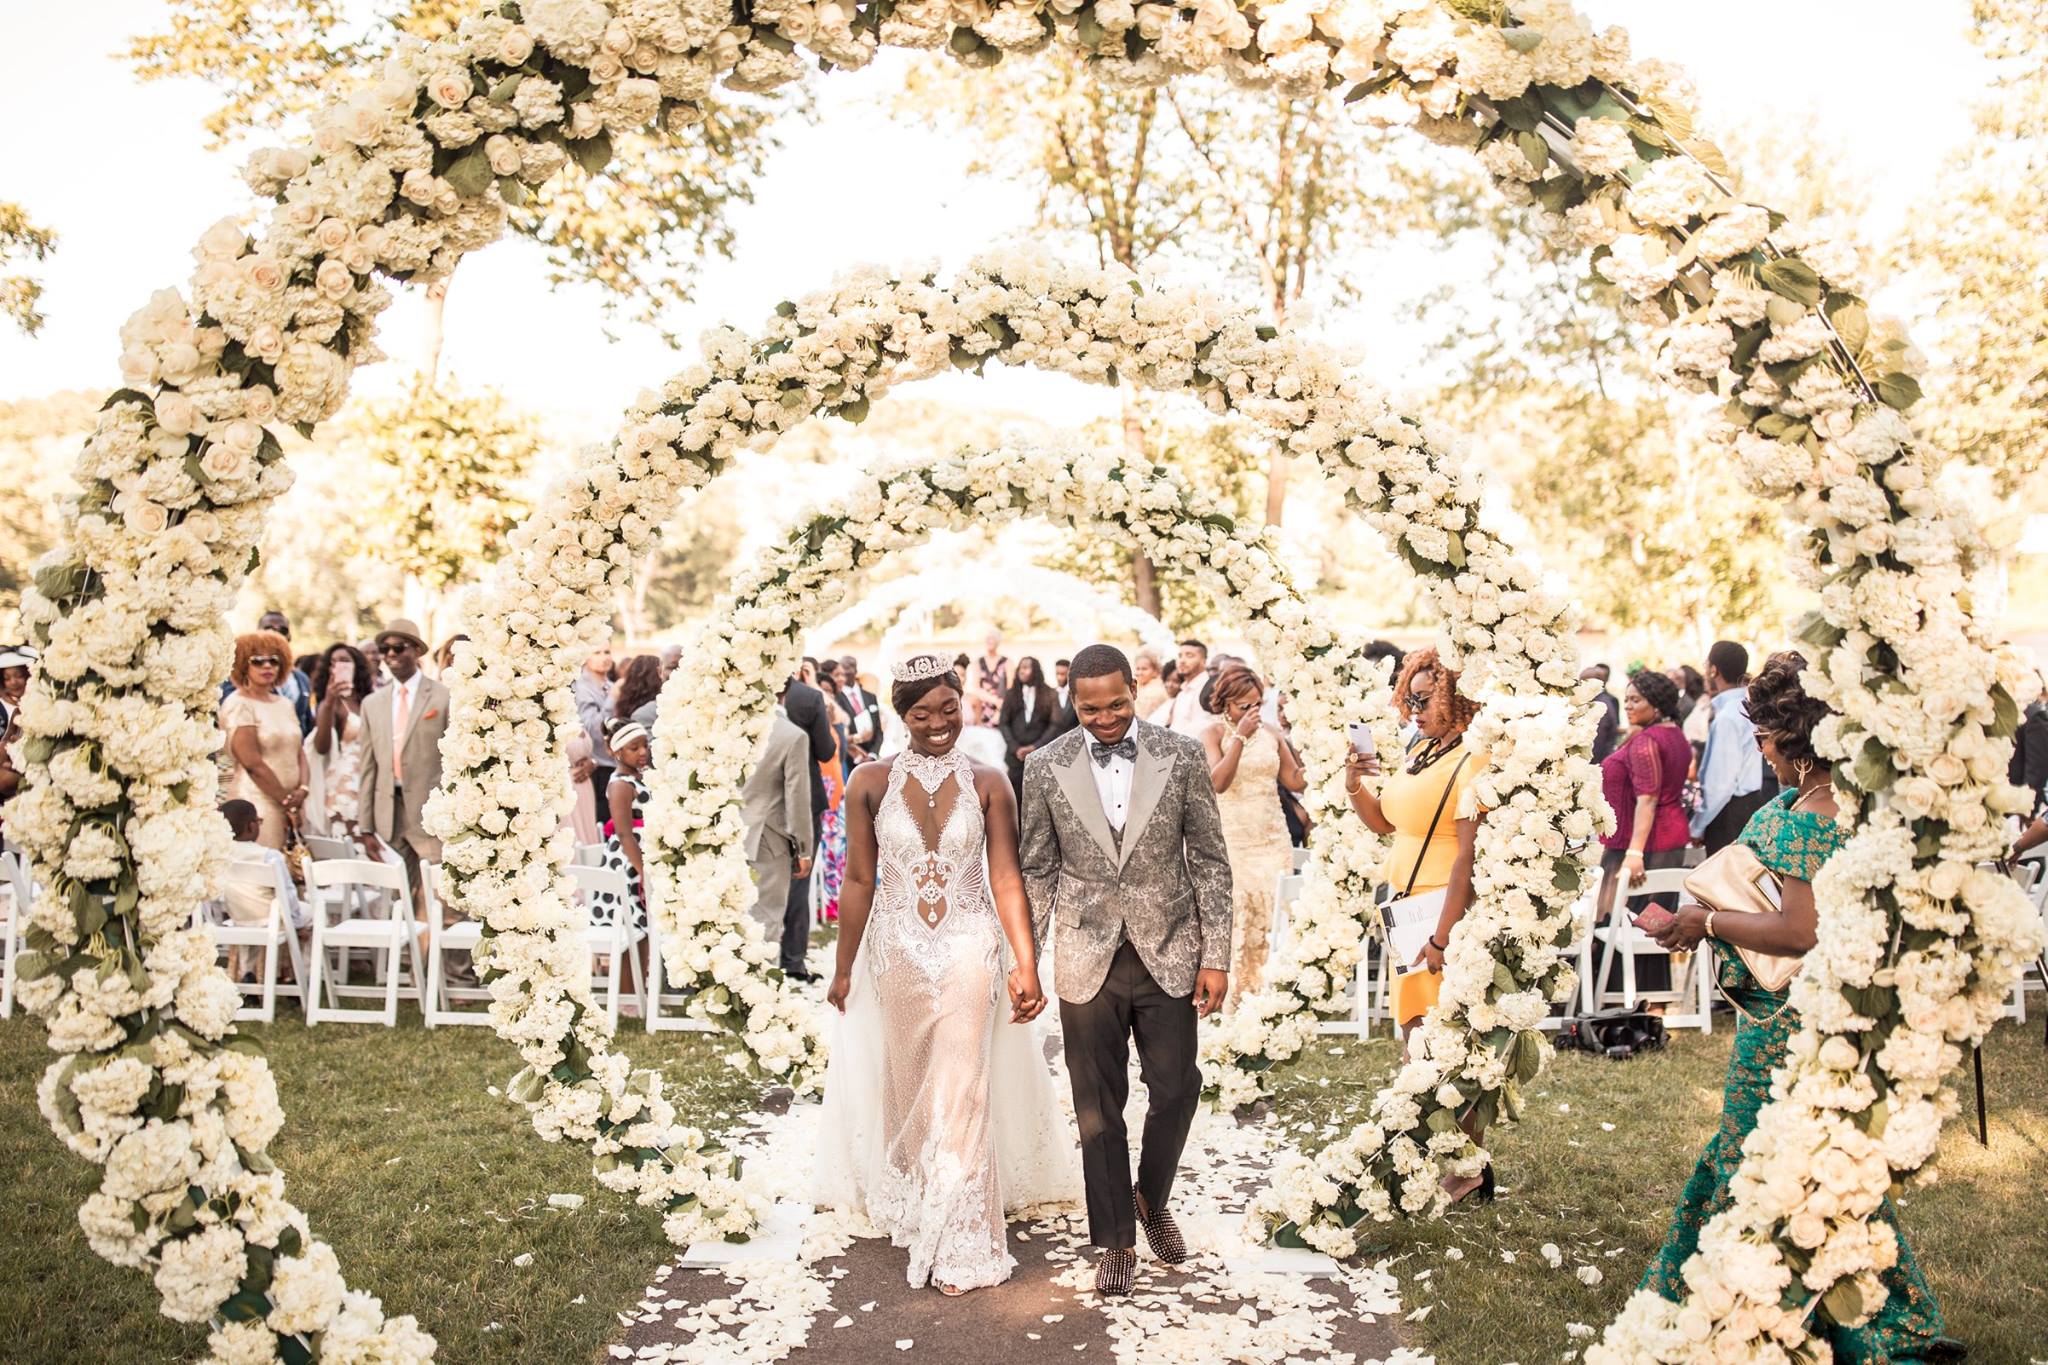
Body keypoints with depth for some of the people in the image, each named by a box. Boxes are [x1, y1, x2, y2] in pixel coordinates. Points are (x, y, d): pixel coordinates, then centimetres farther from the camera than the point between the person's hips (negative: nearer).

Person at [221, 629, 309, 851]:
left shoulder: (284, 704, 15)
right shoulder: (238, 704, -6)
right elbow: (252, 763, -12)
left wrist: (302, 790, -4)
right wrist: (287, 801, -10)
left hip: (292, 806, 6)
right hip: (259, 805, -6)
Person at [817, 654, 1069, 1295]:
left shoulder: (987, 783, -5)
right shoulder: (871, 782, -4)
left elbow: (1006, 879, -5)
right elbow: (859, 880, 2)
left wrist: (1026, 966, -10)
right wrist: (844, 969, 7)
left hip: (970, 952, -1)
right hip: (897, 953, 1)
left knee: (961, 1095, -1)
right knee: (907, 1086, 16)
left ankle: (957, 1244, 11)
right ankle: (915, 1203, 40)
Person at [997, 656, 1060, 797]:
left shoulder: (1050, 695, 6)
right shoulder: (1010, 694, 13)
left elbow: (1055, 724, -1)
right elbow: (1003, 723, 7)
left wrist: (1035, 747, -9)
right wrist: (1015, 748, -6)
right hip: (1015, 756, 2)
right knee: (1015, 797, -2)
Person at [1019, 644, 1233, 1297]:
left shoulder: (1182, 755, -4)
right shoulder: (1046, 767, -2)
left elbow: (1210, 861, 0)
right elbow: (1037, 872, 5)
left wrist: (1216, 957, -3)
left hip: (1169, 955, 0)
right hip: (1088, 962, 0)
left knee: (1176, 1090, 6)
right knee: (1099, 1107, 8)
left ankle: (1152, 1201, 36)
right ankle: (1115, 1240, 26)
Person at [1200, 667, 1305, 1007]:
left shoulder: (1270, 733, 9)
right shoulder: (1213, 734, -3)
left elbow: (1296, 781, 9)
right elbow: (1217, 781, -18)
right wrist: (1240, 736, -20)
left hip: (1273, 838, 4)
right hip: (1232, 839, -4)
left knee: (1272, 916, 0)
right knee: (1235, 921, -5)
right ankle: (1232, 1001, 3)